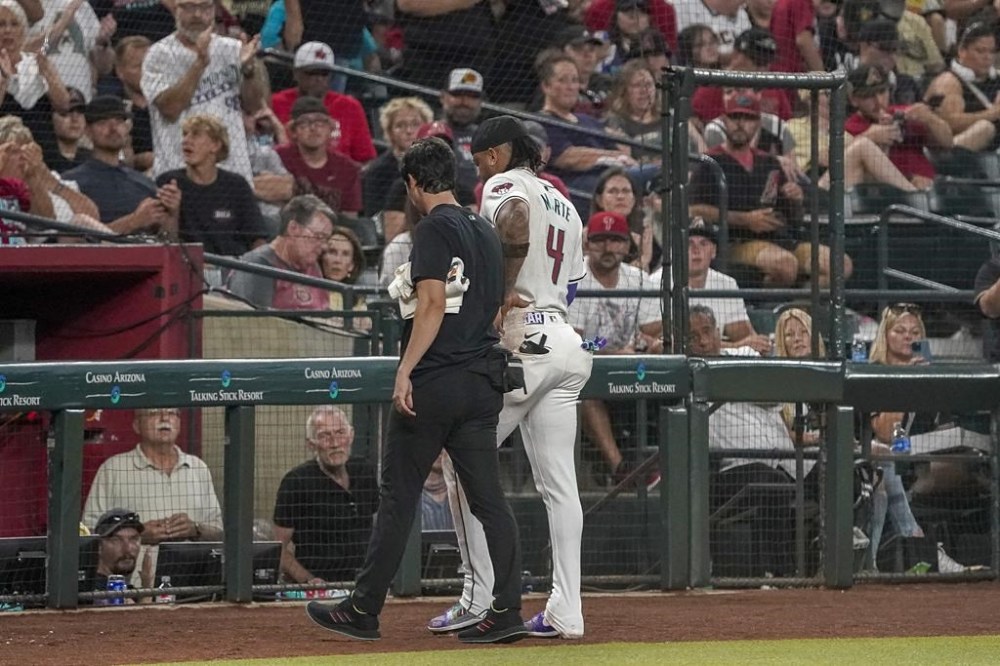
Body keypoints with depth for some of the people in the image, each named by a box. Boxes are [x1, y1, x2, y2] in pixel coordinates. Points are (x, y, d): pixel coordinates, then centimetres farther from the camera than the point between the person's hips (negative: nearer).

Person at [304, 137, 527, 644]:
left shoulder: (435, 229, -8)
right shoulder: (485, 232, 16)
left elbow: (433, 303, -18)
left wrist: (405, 371, -21)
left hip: (433, 384, -7)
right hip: (483, 382, 7)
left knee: (398, 497, -1)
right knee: (489, 499, 4)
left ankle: (363, 611, 5)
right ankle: (506, 611, -3)